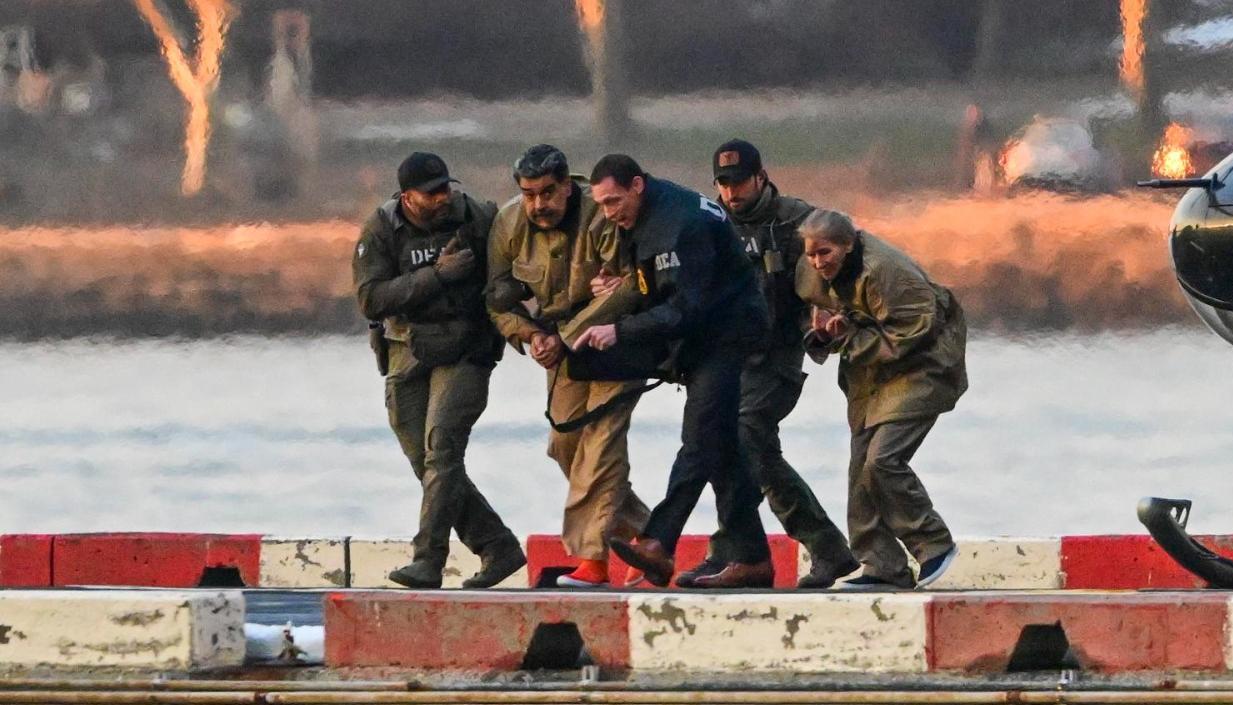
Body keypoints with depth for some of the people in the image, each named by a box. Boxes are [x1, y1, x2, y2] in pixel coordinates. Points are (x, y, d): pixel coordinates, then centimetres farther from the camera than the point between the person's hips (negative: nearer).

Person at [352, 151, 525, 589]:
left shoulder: (479, 220, -4)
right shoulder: (380, 232, -3)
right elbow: (371, 299, -15)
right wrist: (437, 275, -22)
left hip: (465, 353, -3)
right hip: (408, 355, 3)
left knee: (441, 446, -20)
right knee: (427, 464, 5)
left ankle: (428, 561, -23)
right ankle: (498, 548, 17)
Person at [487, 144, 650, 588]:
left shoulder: (602, 218, -24)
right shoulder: (510, 224, -6)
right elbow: (499, 296, 3)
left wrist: (565, 338, -25)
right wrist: (530, 335, -14)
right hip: (560, 339, 7)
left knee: (600, 436, -18)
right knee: (566, 442, 5)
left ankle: (592, 556, -22)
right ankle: (640, 530, 21)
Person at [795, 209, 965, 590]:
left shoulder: (882, 270, -26)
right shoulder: (815, 274, 0)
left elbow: (914, 333, -25)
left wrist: (851, 338, -21)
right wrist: (823, 332, -11)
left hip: (919, 370, -9)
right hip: (871, 380, 9)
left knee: (882, 460, -20)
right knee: (861, 468, 3)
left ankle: (935, 543, -4)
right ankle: (884, 568, 8)